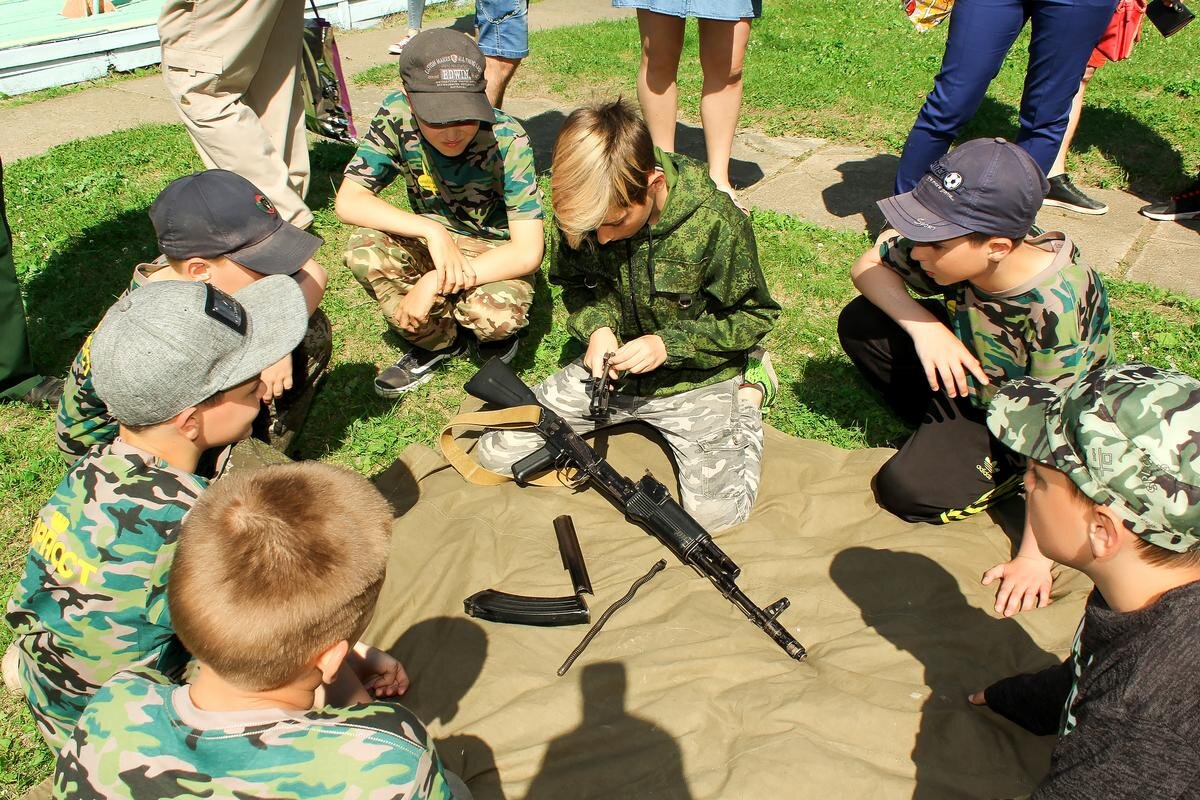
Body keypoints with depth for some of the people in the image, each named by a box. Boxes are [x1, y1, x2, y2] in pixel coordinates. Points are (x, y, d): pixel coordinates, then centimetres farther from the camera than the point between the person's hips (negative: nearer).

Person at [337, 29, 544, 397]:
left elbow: (528, 252, -28)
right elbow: (348, 200, -21)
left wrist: (436, 282, -33)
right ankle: (437, 341, -2)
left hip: (498, 251, -3)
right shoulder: (396, 116, -20)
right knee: (364, 251, -26)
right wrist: (430, 230, -35)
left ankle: (495, 334, 5)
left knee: (496, 316, -35)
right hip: (433, 239, 4)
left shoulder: (508, 140, -27)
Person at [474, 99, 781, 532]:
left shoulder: (714, 221, -24)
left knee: (715, 513, -19)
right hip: (611, 366, 4)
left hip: (695, 377, -4)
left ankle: (749, 397, 10)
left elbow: (754, 315, -12)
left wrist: (670, 344, -24)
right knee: (497, 452, -2)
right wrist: (597, 326, -16)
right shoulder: (580, 213, -13)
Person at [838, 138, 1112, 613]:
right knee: (859, 324, -9)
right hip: (972, 382, 6)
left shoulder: (1055, 307, -37)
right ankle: (947, 439, 1)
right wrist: (924, 326, -27)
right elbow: (868, 266, -8)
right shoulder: (953, 249, -24)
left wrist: (1034, 557, -29)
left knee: (909, 490, -24)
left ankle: (1011, 475, 3)